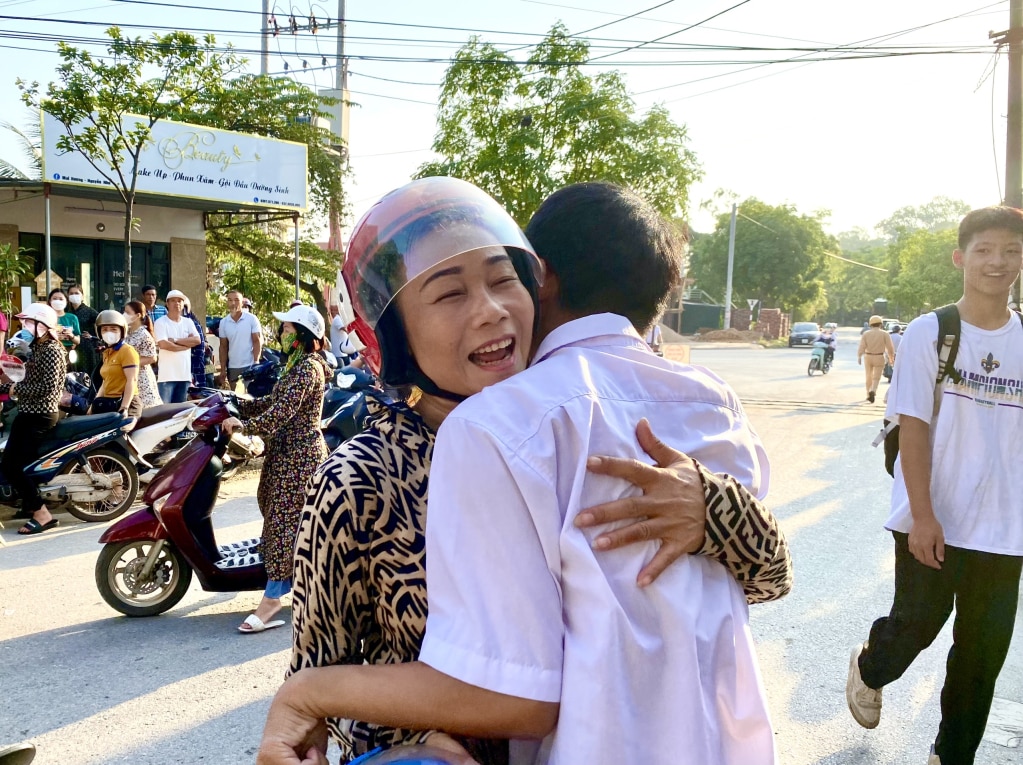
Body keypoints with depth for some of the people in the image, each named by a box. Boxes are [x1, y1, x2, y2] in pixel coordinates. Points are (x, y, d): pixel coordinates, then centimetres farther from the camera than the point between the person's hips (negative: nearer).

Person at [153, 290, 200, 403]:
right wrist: (187, 344, -6)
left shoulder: (188, 322, 13)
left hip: (184, 374, 5)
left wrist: (175, 340, -10)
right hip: (167, 375, -5)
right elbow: (164, 344, -16)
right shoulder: (160, 322, -2)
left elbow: (197, 340, -2)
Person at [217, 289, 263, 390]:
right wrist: (223, 369, 6)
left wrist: (256, 363, -13)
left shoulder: (252, 319, -2)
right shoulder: (223, 322, 7)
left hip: (250, 366, -3)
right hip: (232, 368, 3)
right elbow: (223, 347, 10)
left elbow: (257, 342, -3)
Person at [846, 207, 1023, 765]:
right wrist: (922, 515, -13)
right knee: (917, 626, 7)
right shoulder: (928, 333, -7)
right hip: (932, 520, -3)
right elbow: (913, 428, -9)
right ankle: (868, 669, 41)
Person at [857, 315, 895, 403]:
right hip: (879, 358, -2)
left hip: (868, 357, 2)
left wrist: (859, 356, -7)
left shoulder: (865, 334, 0)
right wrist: (891, 356, 9)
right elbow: (890, 348, -5)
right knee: (876, 377, -2)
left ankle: (868, 394, 24)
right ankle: (872, 391, -28)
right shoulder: (885, 334, -4)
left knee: (869, 376, 16)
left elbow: (862, 346, -9)